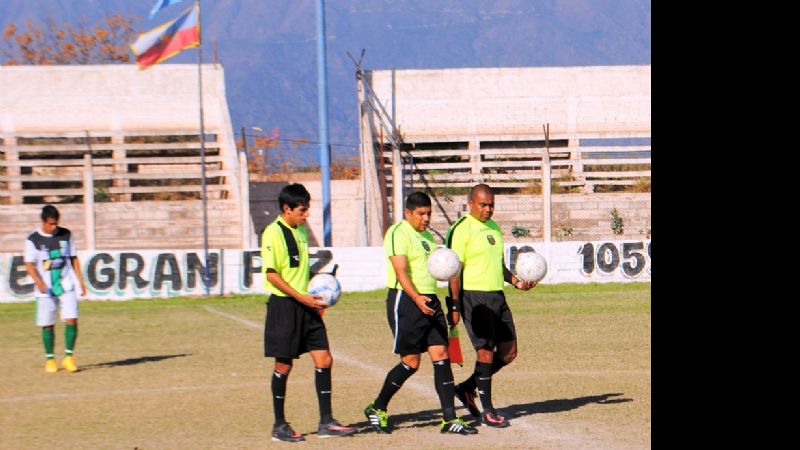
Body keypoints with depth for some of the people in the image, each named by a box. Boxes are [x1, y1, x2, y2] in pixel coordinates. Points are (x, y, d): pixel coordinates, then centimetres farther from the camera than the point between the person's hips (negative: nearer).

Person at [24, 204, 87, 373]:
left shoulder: (66, 235, 6)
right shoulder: (33, 240, -3)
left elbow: (74, 259, 13)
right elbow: (30, 265, -6)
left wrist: (81, 281, 7)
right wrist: (39, 282, -21)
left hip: (66, 285, 1)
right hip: (45, 289, -1)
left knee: (71, 319, -11)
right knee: (47, 325, 2)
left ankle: (69, 357, -1)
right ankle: (50, 360, 16)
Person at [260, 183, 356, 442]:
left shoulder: (301, 231, 13)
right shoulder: (273, 233, -11)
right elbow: (271, 274, -16)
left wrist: (313, 298, 14)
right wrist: (302, 297, -19)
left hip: (305, 306, 7)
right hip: (283, 305, -7)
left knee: (324, 360, 1)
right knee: (284, 365, 0)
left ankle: (326, 422, 6)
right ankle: (279, 426, 11)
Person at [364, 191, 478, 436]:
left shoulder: (426, 235, 18)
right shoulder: (398, 233, -10)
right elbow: (401, 272, -20)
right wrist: (416, 298, -34)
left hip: (430, 302, 8)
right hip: (405, 302, -8)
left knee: (441, 356, -1)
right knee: (411, 362, -5)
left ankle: (449, 419, -1)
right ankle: (377, 409, 13)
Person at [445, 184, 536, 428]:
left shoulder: (494, 228, 16)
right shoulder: (462, 229, -9)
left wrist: (516, 281, 10)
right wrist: (455, 305, -16)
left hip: (497, 296, 8)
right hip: (475, 297, -8)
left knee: (509, 352, 7)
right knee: (486, 351, -6)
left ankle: (467, 388, 21)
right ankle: (487, 411, 3)